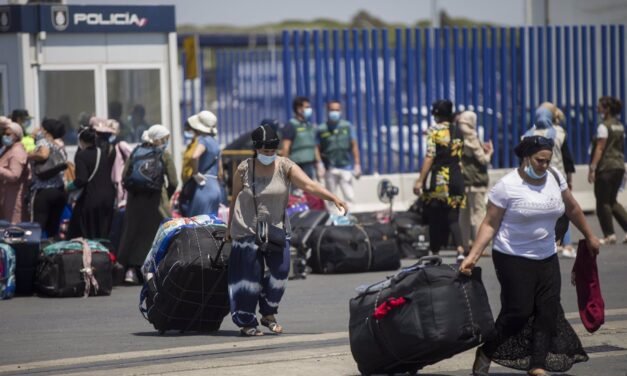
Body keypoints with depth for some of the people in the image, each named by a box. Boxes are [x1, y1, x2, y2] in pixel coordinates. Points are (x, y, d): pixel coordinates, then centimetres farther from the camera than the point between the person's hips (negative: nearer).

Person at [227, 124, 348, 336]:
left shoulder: (285, 167, -7)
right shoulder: (244, 169, -9)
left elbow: (309, 185, -18)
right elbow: (235, 200, 2)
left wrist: (334, 199, -31)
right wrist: (230, 228, 7)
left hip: (277, 229, 2)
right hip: (248, 230, -2)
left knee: (280, 271, -5)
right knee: (250, 277, -3)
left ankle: (268, 314, 17)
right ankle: (246, 323, 10)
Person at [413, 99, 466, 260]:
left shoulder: (434, 131, -6)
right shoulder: (458, 131, 10)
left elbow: (430, 157, -11)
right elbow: (461, 156, 14)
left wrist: (420, 180, -11)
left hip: (439, 179, -4)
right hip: (457, 179, 4)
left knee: (435, 218, 7)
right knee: (453, 218, 4)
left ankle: (435, 253, 12)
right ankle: (460, 249, -18)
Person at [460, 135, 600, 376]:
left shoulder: (555, 179, 3)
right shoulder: (507, 186, -13)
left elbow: (572, 208, 18)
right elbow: (489, 224, -12)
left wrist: (589, 236, 26)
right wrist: (473, 256, -20)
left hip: (547, 258, 6)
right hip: (513, 259, -6)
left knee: (548, 311, -1)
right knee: (518, 311, -10)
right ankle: (485, 355, 7)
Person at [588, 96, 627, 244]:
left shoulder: (604, 126, -11)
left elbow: (600, 148, -16)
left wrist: (592, 168, -17)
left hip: (606, 167, -8)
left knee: (603, 202, 1)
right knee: (612, 201, 16)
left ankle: (609, 235, -1)